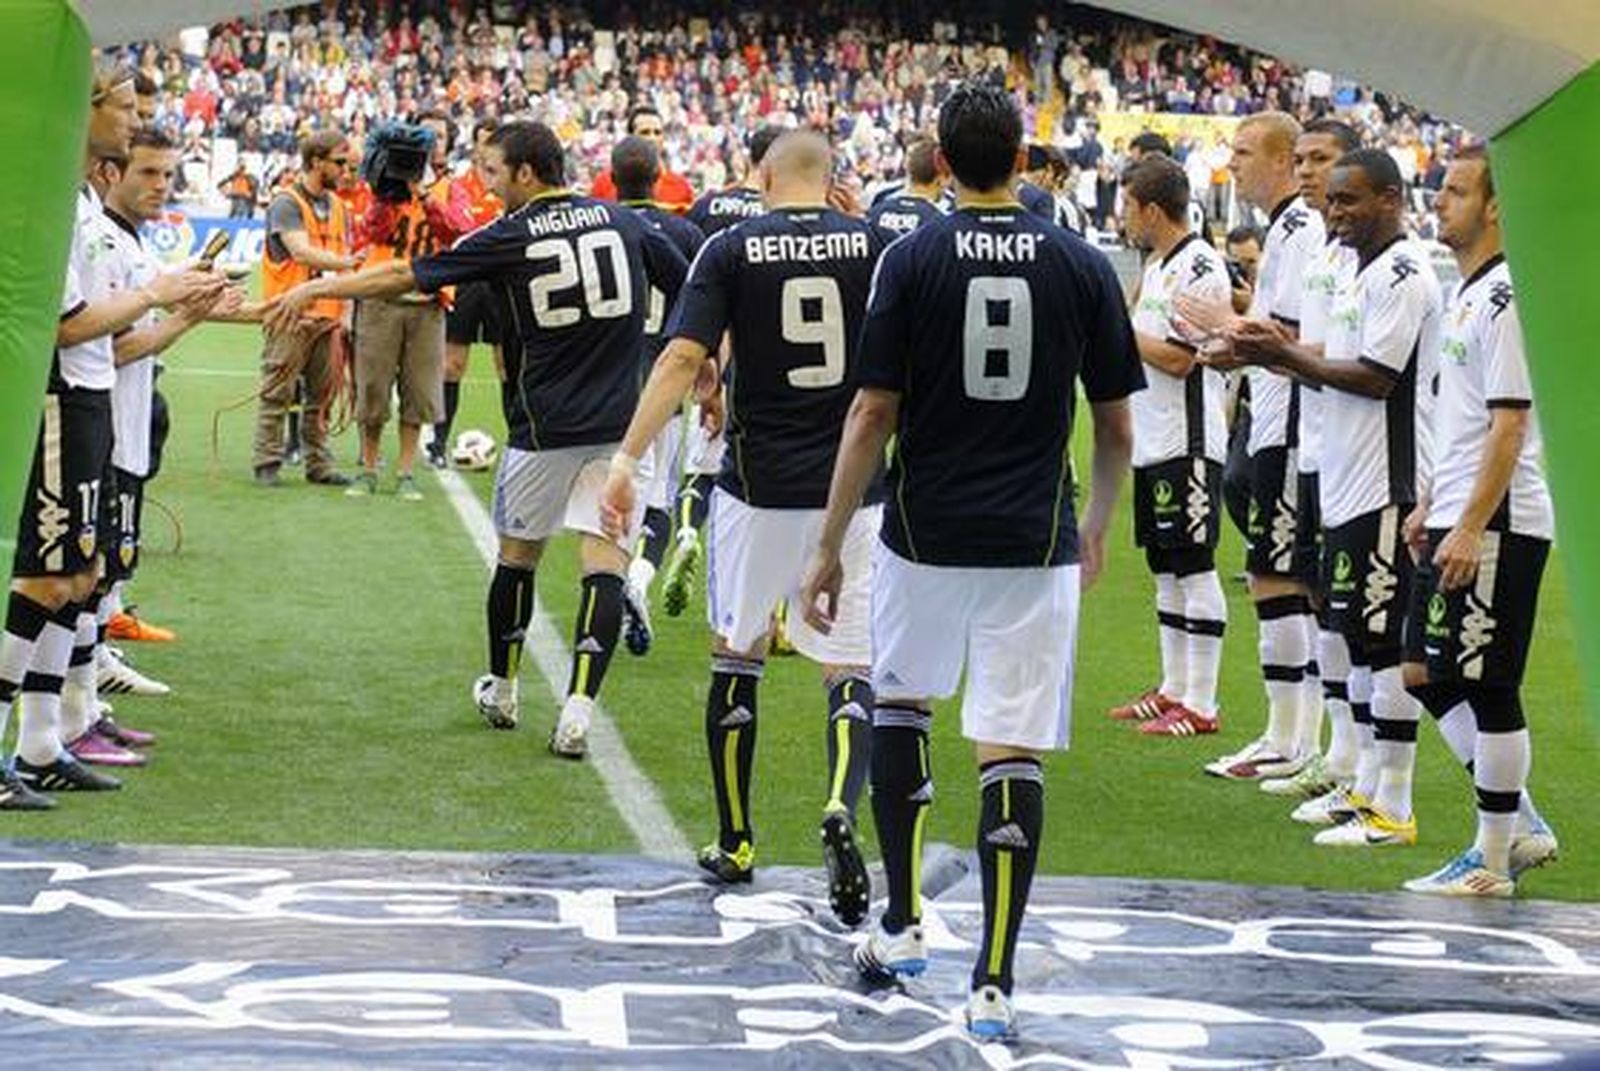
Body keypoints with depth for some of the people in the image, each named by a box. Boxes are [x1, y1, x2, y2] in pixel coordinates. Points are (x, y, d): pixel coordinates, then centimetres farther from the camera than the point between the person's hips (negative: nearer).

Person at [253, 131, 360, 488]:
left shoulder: (337, 206, 16)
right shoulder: (286, 204, -8)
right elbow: (302, 252, -19)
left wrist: (345, 312, 11)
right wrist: (349, 263, -24)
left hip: (328, 316, 7)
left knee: (322, 395, 8)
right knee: (277, 393, -3)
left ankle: (318, 463, 14)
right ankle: (267, 464, 0)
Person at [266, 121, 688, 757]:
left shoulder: (507, 239, -4)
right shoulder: (622, 223, 4)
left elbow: (404, 276, 1)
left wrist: (316, 289, 11)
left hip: (543, 429, -2)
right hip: (617, 426, 2)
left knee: (517, 555, 17)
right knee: (604, 563, -4)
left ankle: (501, 691, 31)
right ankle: (578, 711, -16)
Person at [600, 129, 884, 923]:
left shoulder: (732, 250, -3)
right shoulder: (871, 246, 0)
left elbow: (683, 358, -12)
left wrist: (628, 457, -14)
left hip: (759, 485, 0)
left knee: (737, 656, 16)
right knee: (849, 666, 5)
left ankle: (735, 843, 22)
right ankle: (842, 806, -22)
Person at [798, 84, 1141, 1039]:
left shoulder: (912, 259, -4)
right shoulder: (1082, 265, 0)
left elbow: (873, 414, -6)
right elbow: (1117, 427, 6)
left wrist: (830, 547, 0)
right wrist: (1099, 525, 23)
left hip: (926, 536, 0)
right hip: (1035, 545, 0)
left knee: (901, 706, 24)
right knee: (1013, 755, 0)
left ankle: (903, 926, 24)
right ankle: (994, 984, -2)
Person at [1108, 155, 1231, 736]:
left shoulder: (1199, 267, -15)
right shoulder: (1158, 264, 16)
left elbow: (1181, 357, -20)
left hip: (1188, 443, -10)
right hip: (1153, 444, 10)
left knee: (1193, 566, -7)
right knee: (1165, 567, 15)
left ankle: (1201, 705, -5)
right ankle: (1173, 689, 24)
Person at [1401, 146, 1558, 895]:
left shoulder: (1504, 298, -15)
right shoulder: (1467, 293, 16)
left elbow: (1509, 424, -20)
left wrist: (1471, 527, -22)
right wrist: (1431, 504, 22)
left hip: (1497, 526, -10)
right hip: (1457, 520, 10)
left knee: (1489, 687, -4)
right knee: (1427, 673, 13)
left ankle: (1493, 859, 5)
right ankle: (1522, 827, 20)